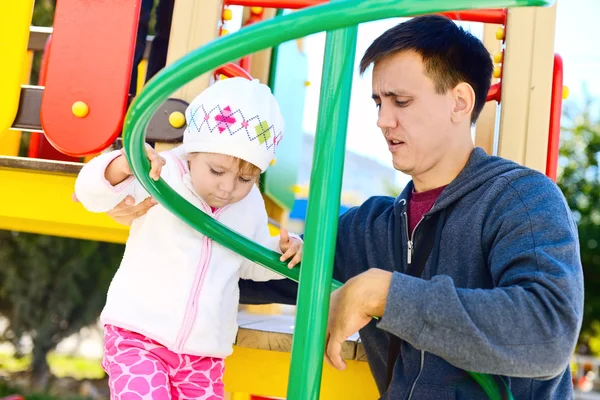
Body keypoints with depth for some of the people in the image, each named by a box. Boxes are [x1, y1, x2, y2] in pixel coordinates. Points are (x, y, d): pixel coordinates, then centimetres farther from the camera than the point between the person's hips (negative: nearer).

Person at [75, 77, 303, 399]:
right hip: (138, 336, -4)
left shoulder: (251, 205, 2)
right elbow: (92, 195, -24)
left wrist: (282, 251, -5)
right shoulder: (160, 178, -12)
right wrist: (123, 166, -46)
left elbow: (251, 263, 17)